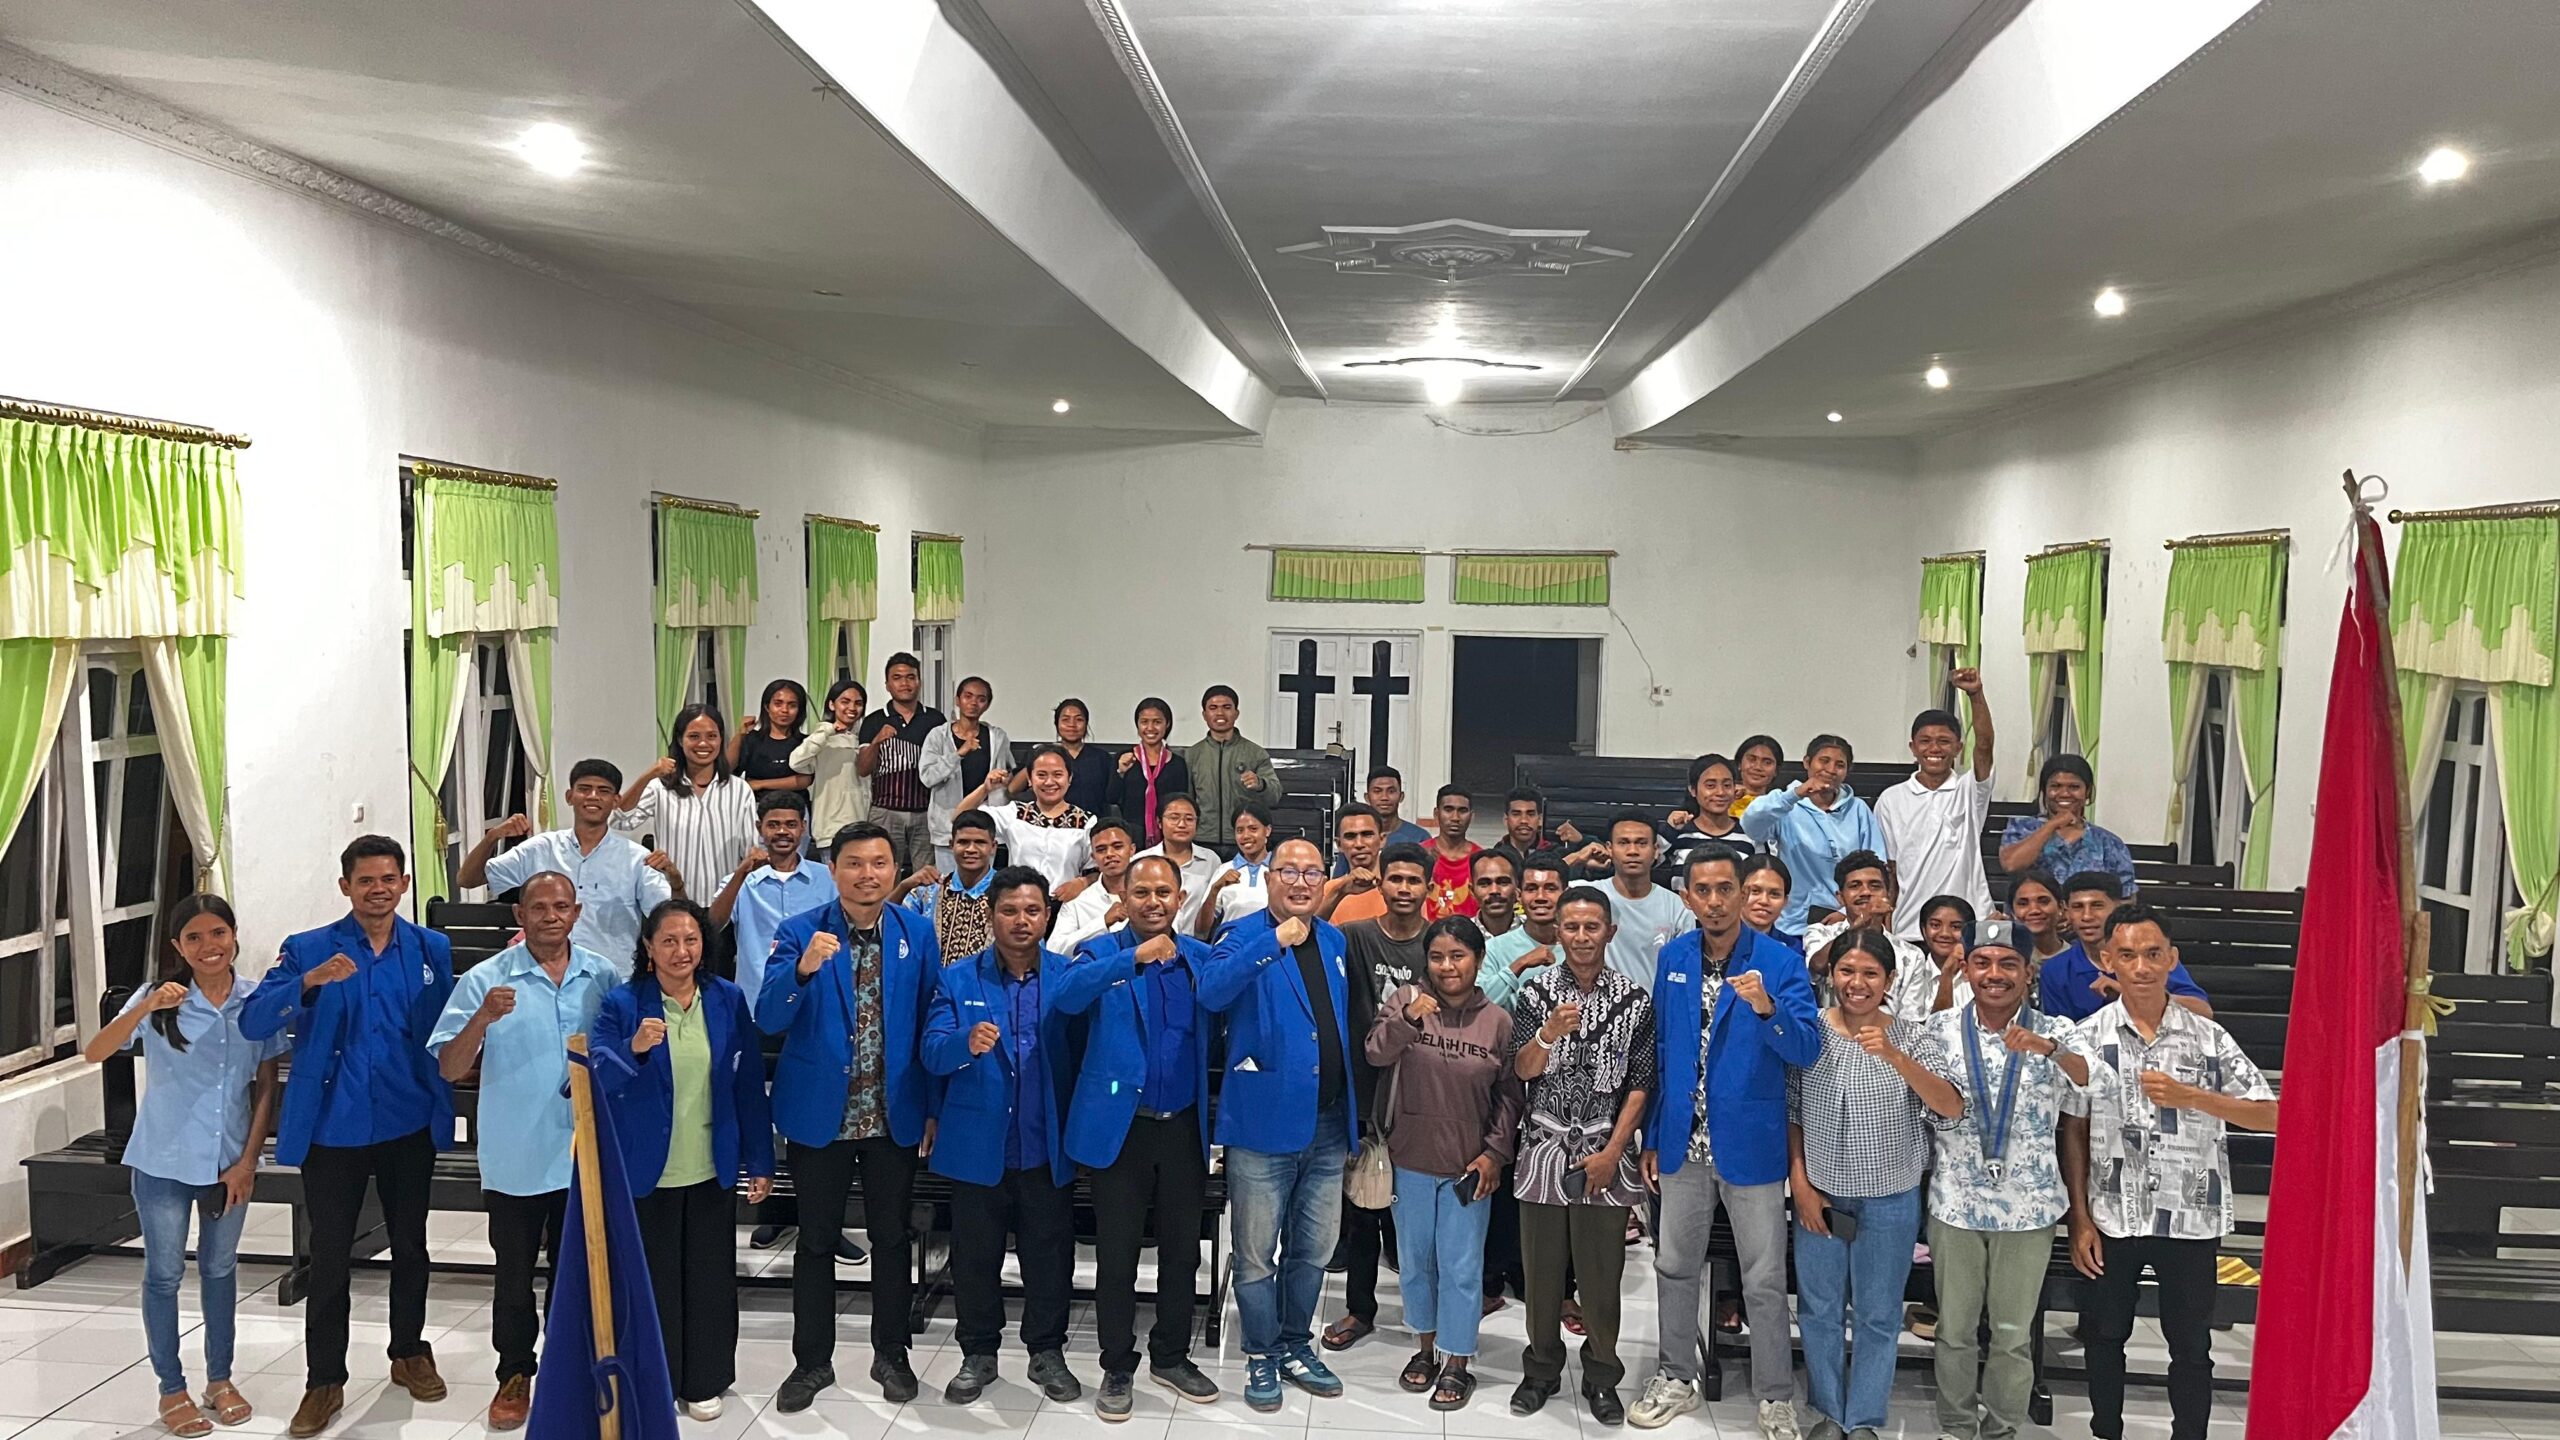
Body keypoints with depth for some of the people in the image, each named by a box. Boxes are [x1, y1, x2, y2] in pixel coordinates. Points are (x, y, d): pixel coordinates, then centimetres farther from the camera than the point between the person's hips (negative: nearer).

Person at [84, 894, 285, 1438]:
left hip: (230, 1161, 2)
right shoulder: (159, 998, -10)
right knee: (164, 1274, 8)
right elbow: (94, 1054, -22)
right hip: (163, 1162, -2)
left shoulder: (258, 1001, -5)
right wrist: (144, 1008, -37)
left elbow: (266, 1087, 0)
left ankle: (220, 1378, 28)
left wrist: (248, 1159, -4)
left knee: (220, 1269, 14)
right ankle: (171, 1389, 21)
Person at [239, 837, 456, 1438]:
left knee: (410, 1246, 15)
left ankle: (410, 1353, 34)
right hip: (333, 1128, -2)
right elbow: (252, 1022, -17)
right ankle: (324, 1381, 16)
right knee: (329, 1257, 3)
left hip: (410, 1125, 2)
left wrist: (443, 1104, 0)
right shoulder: (308, 950, -6)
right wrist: (310, 982, -32)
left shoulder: (432, 950, 1)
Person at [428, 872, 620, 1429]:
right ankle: (515, 1375, 28)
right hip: (515, 1157, -2)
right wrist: (482, 1019, -27)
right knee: (513, 1272, 11)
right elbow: (450, 1070, -12)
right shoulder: (485, 980, -8)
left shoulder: (604, 977, -1)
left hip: (585, 1155, 2)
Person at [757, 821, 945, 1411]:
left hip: (895, 1114, 1)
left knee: (891, 1236, 13)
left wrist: (935, 1109, 2)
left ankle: (891, 1355, 29)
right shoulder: (799, 934, -9)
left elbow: (931, 1023, 2)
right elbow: (769, 1021, -18)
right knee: (816, 1240, 11)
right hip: (820, 1113, -1)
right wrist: (803, 969, -36)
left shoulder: (918, 933, -3)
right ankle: (812, 1361, 27)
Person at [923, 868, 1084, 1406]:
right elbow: (933, 1052, -10)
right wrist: (966, 1043, -32)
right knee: (975, 1256, 11)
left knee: (1050, 1255, 9)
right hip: (977, 1145, 0)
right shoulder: (958, 979, 0)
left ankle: (1047, 1352, 27)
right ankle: (978, 1355, 28)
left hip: (1047, 1147, 0)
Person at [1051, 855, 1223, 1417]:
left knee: (1182, 1252, 13)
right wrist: (1134, 957, -31)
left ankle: (1171, 1357, 30)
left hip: (1184, 1127, 3)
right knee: (1117, 1256, 5)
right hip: (1120, 1126, -3)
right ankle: (1117, 1369, 19)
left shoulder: (1201, 957, 5)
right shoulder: (1100, 952, -5)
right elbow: (1064, 996, -25)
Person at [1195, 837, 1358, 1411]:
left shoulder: (1335, 943, 11)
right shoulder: (1246, 935, -6)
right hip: (1263, 1123, -5)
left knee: (1312, 1251, 16)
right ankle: (1261, 1358, 20)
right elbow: (1210, 991, -27)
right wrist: (1275, 941, -35)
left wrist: (1355, 1113, 14)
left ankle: (1297, 1347, 31)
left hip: (1329, 1126, 5)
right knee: (1256, 1254, 5)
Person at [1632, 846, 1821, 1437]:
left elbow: (1807, 1049, -17)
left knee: (1764, 1281, 7)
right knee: (1675, 1267, 15)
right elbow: (1659, 1051, 9)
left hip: (1750, 1144, -3)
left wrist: (1765, 1008, -36)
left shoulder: (1781, 962, -9)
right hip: (1683, 1144, 4)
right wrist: (1652, 1137, 8)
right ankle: (1675, 1378, 33)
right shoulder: (1672, 959, 2)